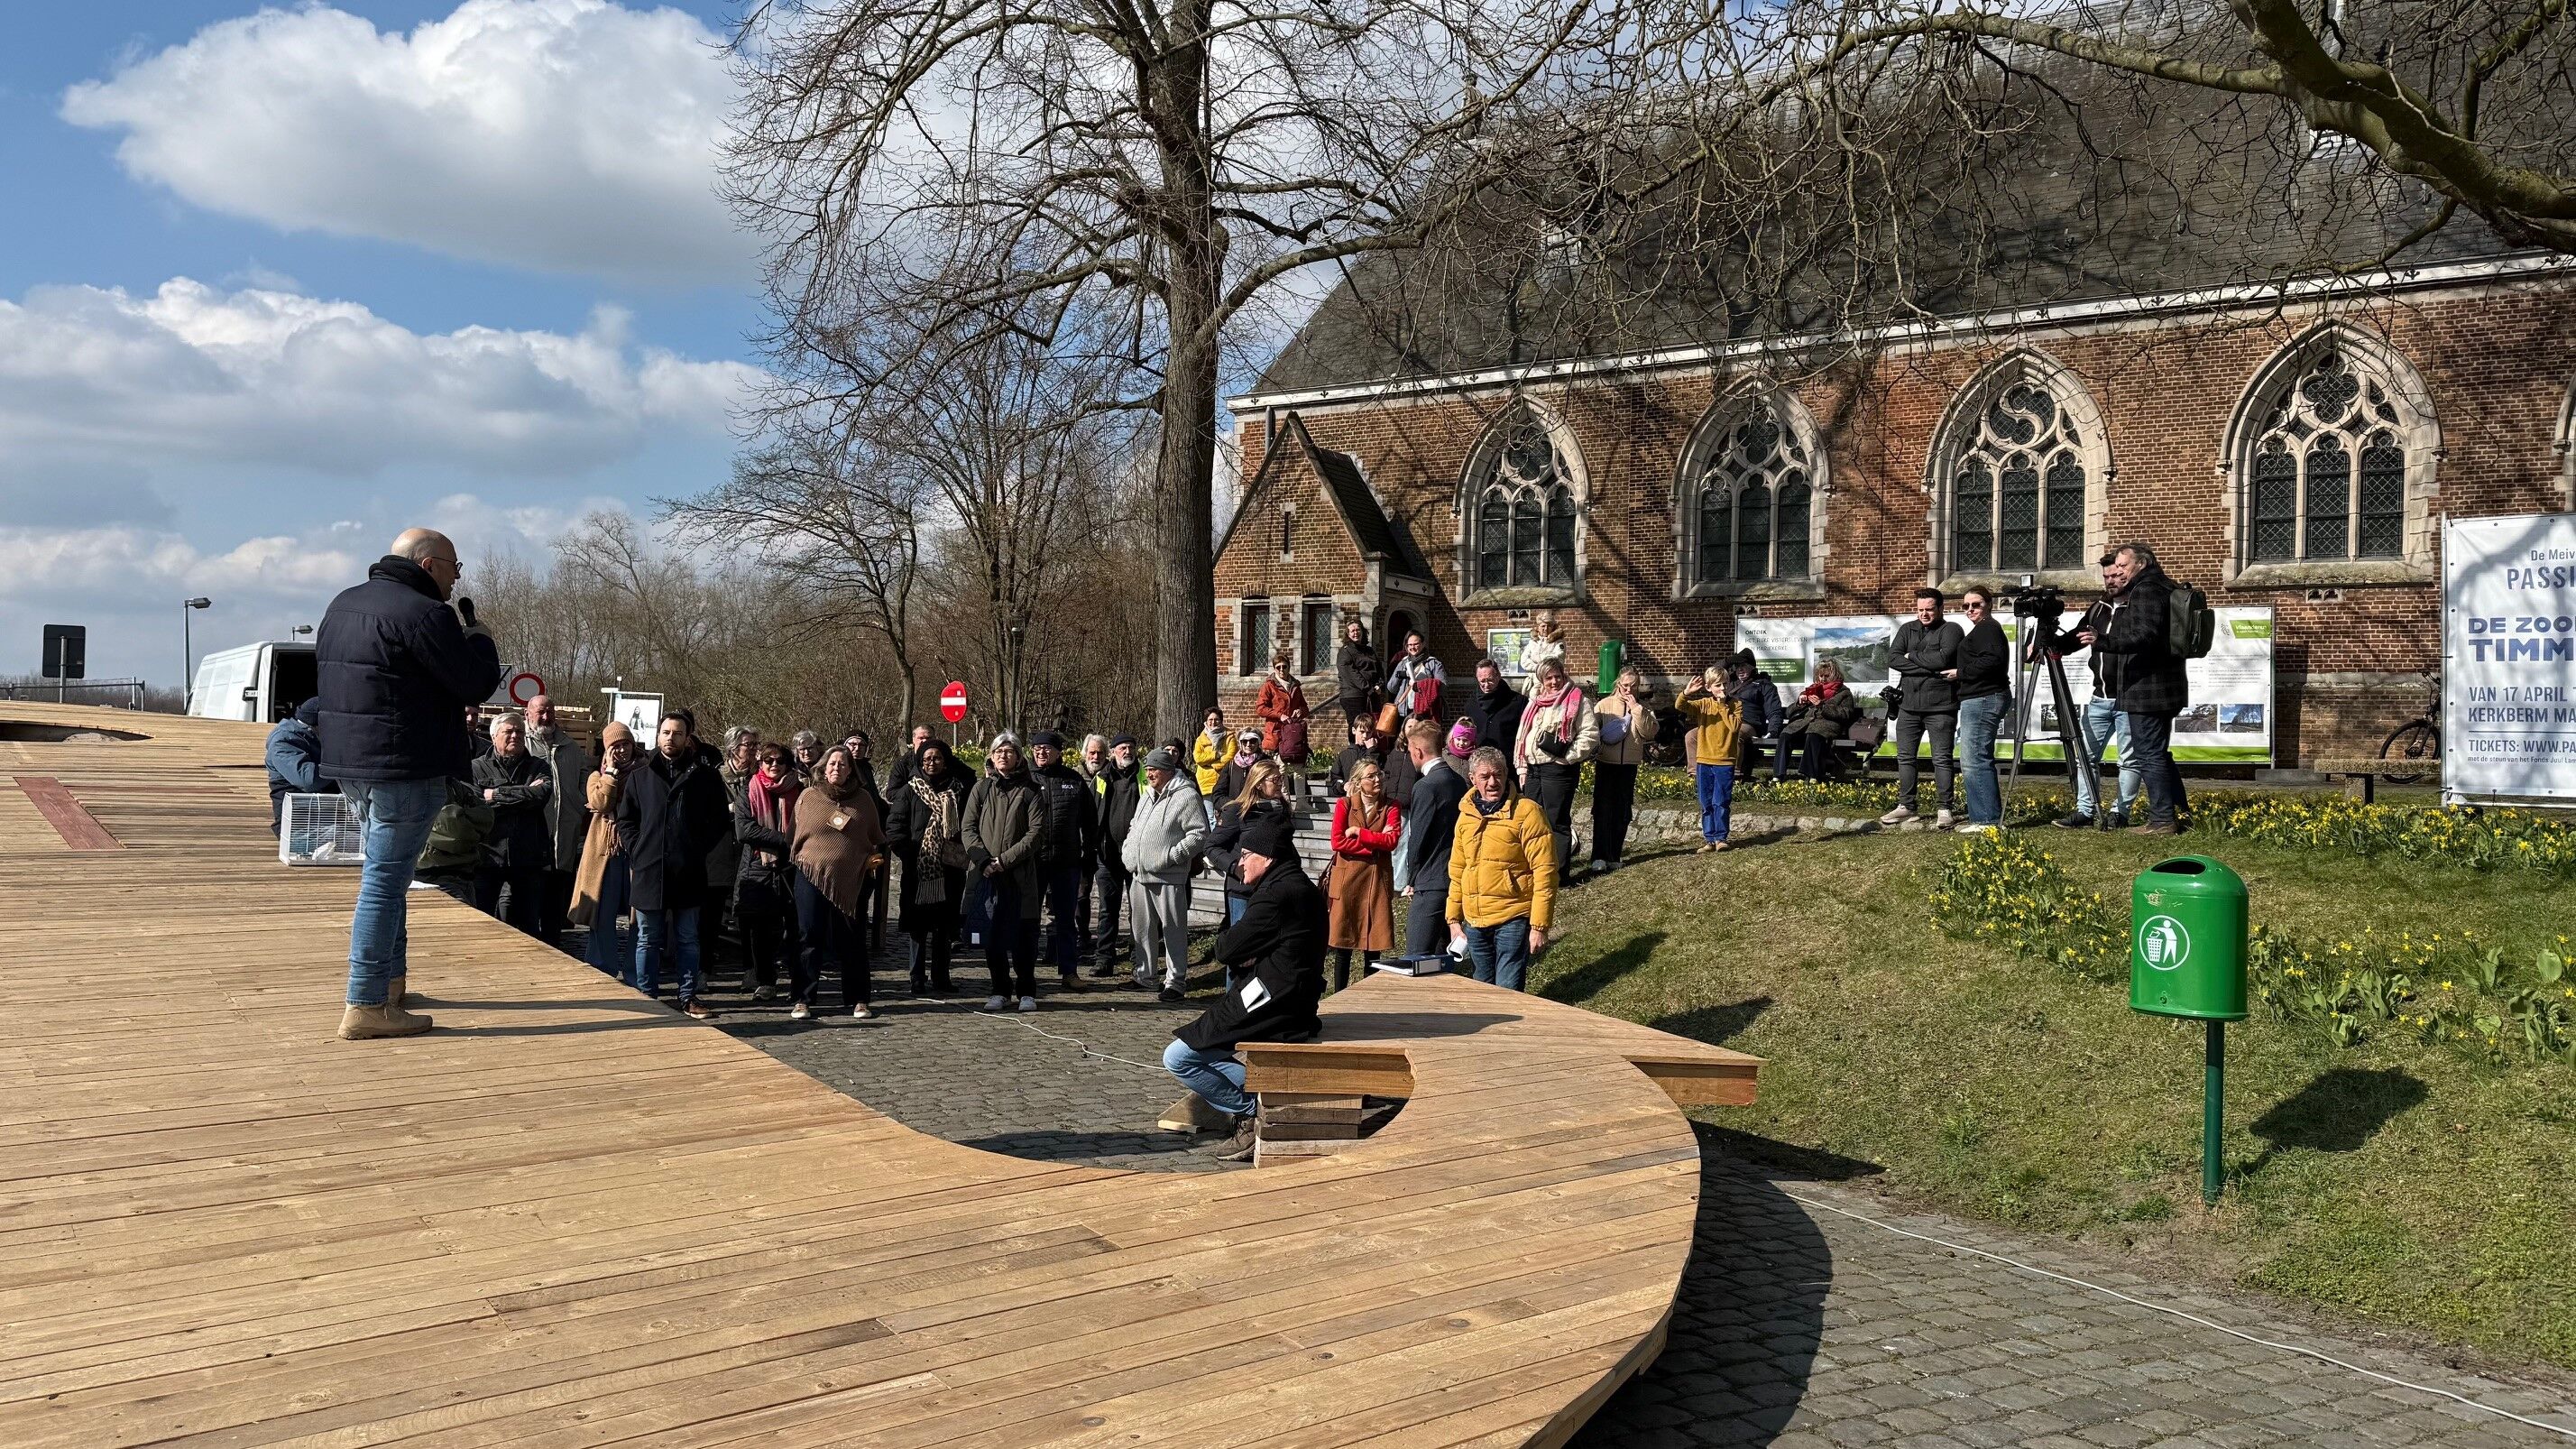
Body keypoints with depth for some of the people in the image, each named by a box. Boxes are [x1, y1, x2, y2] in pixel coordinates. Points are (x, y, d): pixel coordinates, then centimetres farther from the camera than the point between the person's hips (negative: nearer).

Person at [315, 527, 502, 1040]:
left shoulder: (343, 604, 13)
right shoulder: (423, 613, -16)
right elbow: (477, 683, -16)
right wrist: (478, 638, 5)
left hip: (349, 762, 10)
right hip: (404, 767, -10)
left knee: (386, 873, 21)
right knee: (385, 879, -7)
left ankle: (389, 977, 30)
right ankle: (366, 1006, -6)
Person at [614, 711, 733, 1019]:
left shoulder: (705, 776, 4)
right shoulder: (640, 777, 8)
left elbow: (720, 820, 6)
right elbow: (625, 820, 11)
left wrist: (698, 849, -2)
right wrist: (637, 852, -1)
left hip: (689, 872, -1)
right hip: (648, 871, 1)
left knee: (688, 939, 8)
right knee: (648, 940, 7)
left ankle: (688, 997, 14)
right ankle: (647, 996, 15)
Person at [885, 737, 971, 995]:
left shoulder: (958, 790, 9)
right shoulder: (909, 791, 2)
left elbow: (968, 825, 11)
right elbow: (894, 826, -2)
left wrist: (963, 853, -3)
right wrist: (910, 855, -12)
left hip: (950, 870, 3)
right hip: (919, 870, -3)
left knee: (944, 926, 8)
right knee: (919, 926, -1)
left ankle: (940, 978, 16)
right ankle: (919, 981, 2)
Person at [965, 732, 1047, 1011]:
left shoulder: (1029, 790, 2)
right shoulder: (981, 788, 10)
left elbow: (1036, 832, -5)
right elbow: (969, 828, 5)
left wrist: (1005, 859, -12)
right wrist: (983, 860, -11)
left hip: (1020, 875, -2)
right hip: (986, 874, 3)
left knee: (1023, 935, -1)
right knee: (991, 935, 5)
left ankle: (1027, 992, 9)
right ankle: (1000, 991, 15)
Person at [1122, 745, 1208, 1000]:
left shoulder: (1186, 797, -8)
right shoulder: (1146, 797, 19)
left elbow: (1199, 834, -13)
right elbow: (1134, 826, 31)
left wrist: (1172, 855, -18)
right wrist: (1127, 850, 14)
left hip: (1168, 877, -8)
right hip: (1139, 875, 8)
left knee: (1174, 929, -2)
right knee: (1142, 928, 14)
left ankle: (1175, 981, 2)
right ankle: (1144, 976, 25)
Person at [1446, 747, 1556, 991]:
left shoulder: (1526, 812, -11)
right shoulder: (1466, 815, 9)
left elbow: (1544, 872, -13)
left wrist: (1539, 926, -16)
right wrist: (1454, 919, 15)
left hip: (1512, 919, -6)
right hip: (1474, 922, 6)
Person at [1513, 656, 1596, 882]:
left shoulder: (1576, 702, -2)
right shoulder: (1535, 702, 18)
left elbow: (1590, 734, -9)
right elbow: (1523, 735, 21)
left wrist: (1569, 754, -16)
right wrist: (1521, 767, 15)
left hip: (1558, 769, -7)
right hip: (1533, 769, 7)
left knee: (1557, 821, -5)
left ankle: (1559, 872, -2)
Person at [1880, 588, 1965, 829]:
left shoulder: (1950, 630, -2)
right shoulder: (1907, 629, 12)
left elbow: (1942, 659, -18)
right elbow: (1892, 658, -3)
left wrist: (1912, 657, -4)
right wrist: (1930, 668, -11)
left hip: (1940, 707, -5)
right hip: (1909, 705, 5)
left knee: (1942, 759, -2)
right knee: (1905, 757, 9)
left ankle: (1944, 809, 2)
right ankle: (1906, 806, 17)